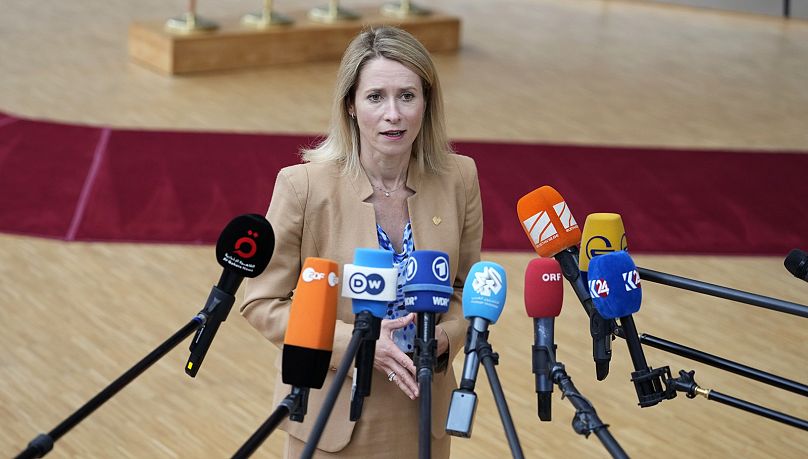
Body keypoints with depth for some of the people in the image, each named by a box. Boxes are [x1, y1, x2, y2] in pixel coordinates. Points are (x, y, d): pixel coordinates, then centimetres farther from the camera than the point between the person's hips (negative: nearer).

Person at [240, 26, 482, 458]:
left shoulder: (459, 178, -8)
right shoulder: (303, 185, -17)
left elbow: (465, 288, 6)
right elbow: (261, 302, -10)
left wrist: (444, 337, -14)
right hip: (333, 416, -3)